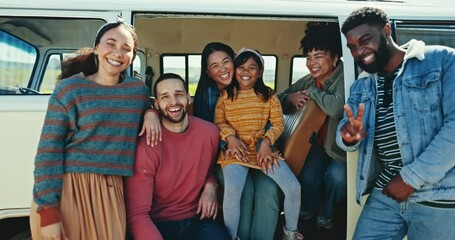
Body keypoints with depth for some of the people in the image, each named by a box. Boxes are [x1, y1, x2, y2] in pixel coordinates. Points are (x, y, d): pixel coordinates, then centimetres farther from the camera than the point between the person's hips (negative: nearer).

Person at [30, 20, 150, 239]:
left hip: (110, 192, 3)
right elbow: (48, 151, -9)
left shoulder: (138, 90, 5)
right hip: (67, 188, -3)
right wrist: (48, 211, -14)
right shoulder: (69, 89, -5)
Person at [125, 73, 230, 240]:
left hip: (198, 220, 4)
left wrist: (210, 186, -3)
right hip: (158, 225, -3)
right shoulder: (146, 147, -17)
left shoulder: (209, 132, -5)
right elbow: (138, 214, -17)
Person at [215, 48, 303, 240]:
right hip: (236, 150, -2)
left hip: (263, 148, 2)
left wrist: (266, 142, -12)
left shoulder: (269, 95, 9)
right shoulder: (225, 95, 7)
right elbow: (219, 122, 3)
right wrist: (231, 138, -15)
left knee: (293, 187, -12)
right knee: (232, 191, -31)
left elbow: (278, 123, 4)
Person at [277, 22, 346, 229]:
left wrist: (313, 92, -23)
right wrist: (290, 97, -15)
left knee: (336, 176, -28)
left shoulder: (344, 79, -22)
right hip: (319, 142, 5)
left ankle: (326, 213, 7)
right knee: (307, 175, -18)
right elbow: (279, 99, 10)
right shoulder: (307, 81, 0)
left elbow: (336, 107, -42)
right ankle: (308, 209, 17)